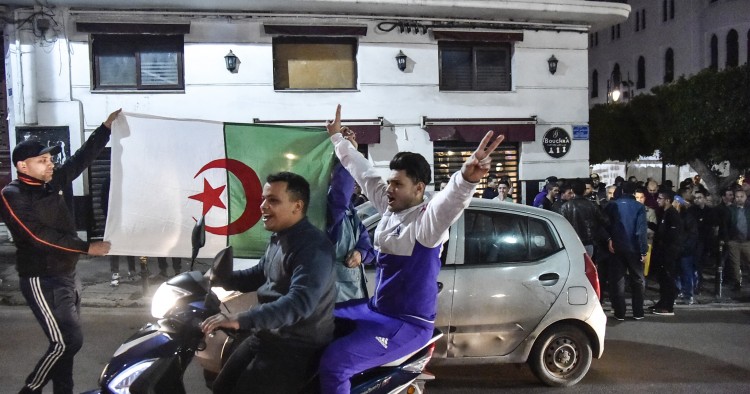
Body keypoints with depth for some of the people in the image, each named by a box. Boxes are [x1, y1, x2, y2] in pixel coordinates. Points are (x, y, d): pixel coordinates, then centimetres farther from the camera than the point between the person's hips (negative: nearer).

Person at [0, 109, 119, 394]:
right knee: (66, 341, -9)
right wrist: (87, 248, -21)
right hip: (41, 280, -7)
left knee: (67, 340, 13)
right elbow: (40, 236, -21)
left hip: (67, 275, 7)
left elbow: (82, 158, 9)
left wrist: (106, 127, 3)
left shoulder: (52, 182, 6)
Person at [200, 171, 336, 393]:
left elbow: (299, 302, -37)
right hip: (265, 336, 10)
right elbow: (260, 274, 24)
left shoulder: (314, 247, -24)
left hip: (297, 348, -10)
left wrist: (241, 320, -43)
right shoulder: (278, 238, 9)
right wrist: (219, 278, 10)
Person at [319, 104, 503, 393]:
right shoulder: (392, 207, 4)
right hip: (376, 309, 9)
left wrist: (467, 178, -64)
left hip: (407, 324, -9)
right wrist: (337, 138, 23)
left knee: (334, 361, -24)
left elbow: (452, 198, -42)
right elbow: (364, 173, 15)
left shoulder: (427, 219, -20)